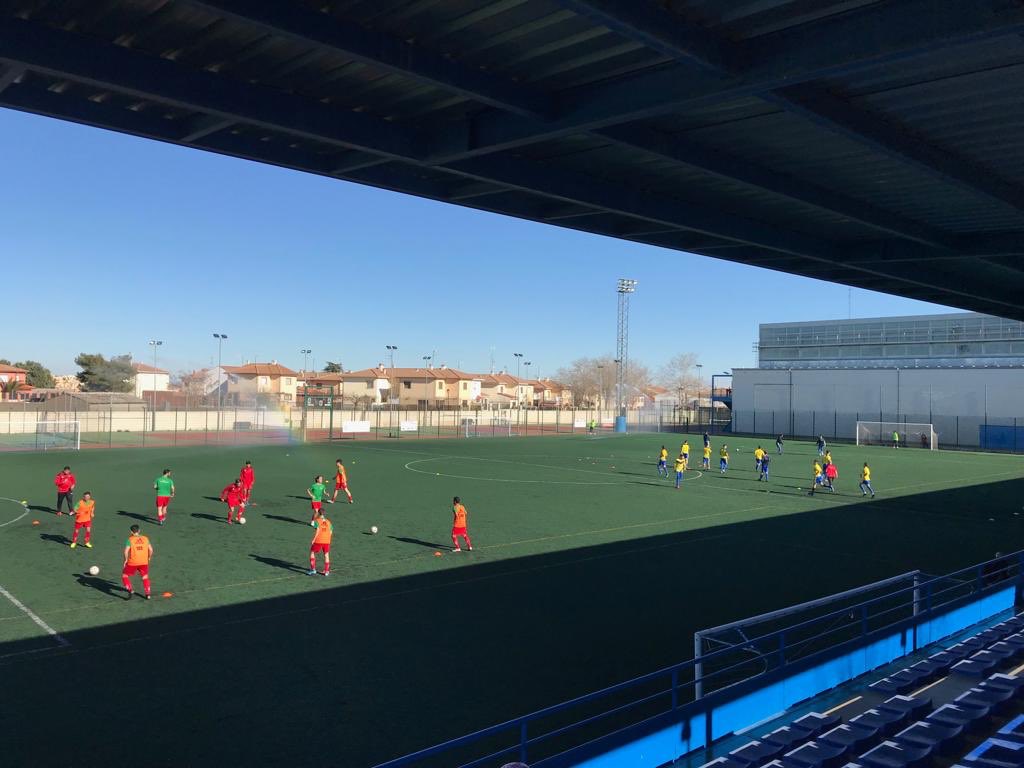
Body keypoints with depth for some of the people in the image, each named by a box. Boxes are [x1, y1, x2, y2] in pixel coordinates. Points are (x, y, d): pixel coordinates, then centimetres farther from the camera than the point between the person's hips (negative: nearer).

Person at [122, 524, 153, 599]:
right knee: (145, 577, 22)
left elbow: (126, 551, -16)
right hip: (144, 562, 3)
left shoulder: (130, 540, -6)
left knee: (124, 575, 17)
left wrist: (126, 559, -1)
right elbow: (151, 550, 6)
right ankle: (147, 594, 19)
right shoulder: (145, 538, 4)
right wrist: (149, 558, 22)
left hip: (132, 562, -3)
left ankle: (130, 590, 0)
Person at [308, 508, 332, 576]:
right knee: (326, 555, 16)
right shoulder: (328, 522, 10)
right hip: (327, 541, 3)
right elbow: (331, 532, 7)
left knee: (312, 552, 16)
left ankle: (313, 570, 11)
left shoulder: (317, 521, -3)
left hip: (318, 541, -3)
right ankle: (326, 571, 18)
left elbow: (318, 531, -14)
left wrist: (313, 540, -9)